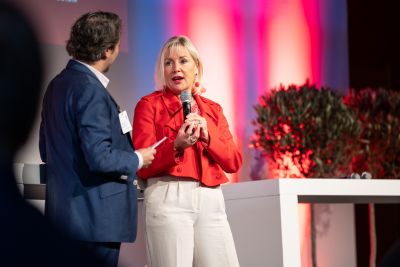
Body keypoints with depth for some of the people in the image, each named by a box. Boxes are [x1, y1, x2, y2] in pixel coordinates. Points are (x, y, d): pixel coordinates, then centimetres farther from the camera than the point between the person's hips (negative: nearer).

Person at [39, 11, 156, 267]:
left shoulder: (58, 84, 11)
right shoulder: (90, 90, -17)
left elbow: (47, 151, 18)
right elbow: (100, 158, -23)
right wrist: (138, 159, -6)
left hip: (66, 213, 9)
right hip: (96, 217, -9)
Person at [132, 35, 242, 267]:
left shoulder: (212, 109, 19)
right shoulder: (150, 104, 5)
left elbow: (234, 162, 10)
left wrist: (207, 137, -6)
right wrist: (176, 145, -17)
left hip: (211, 200, 4)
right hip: (169, 198, -4)